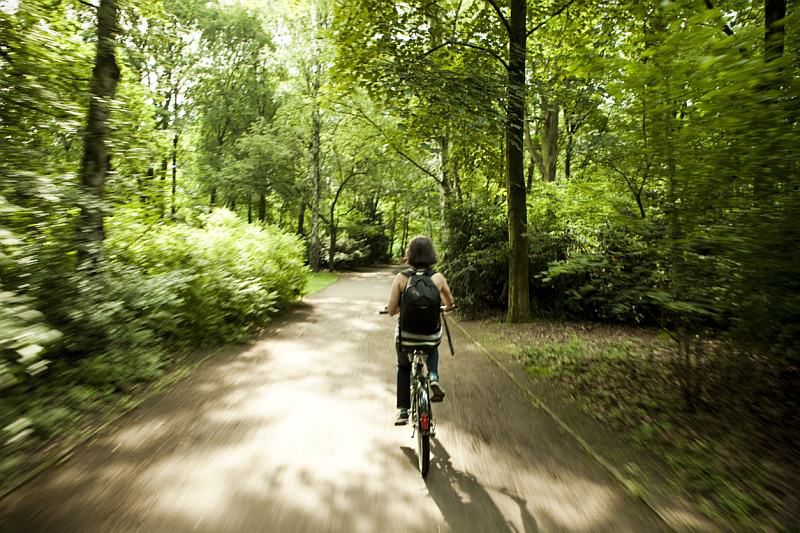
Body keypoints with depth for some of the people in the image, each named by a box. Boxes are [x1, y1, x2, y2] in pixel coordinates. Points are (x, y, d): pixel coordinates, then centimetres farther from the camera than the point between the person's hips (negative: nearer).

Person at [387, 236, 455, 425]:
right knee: (432, 349, 37)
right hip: (432, 335, 1)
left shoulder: (400, 278, -10)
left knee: (403, 368, 28)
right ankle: (433, 378, 12)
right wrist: (444, 307, 27)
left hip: (405, 336, 0)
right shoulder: (438, 278, -7)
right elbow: (450, 305, 4)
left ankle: (403, 411, 28)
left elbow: (391, 311, -8)